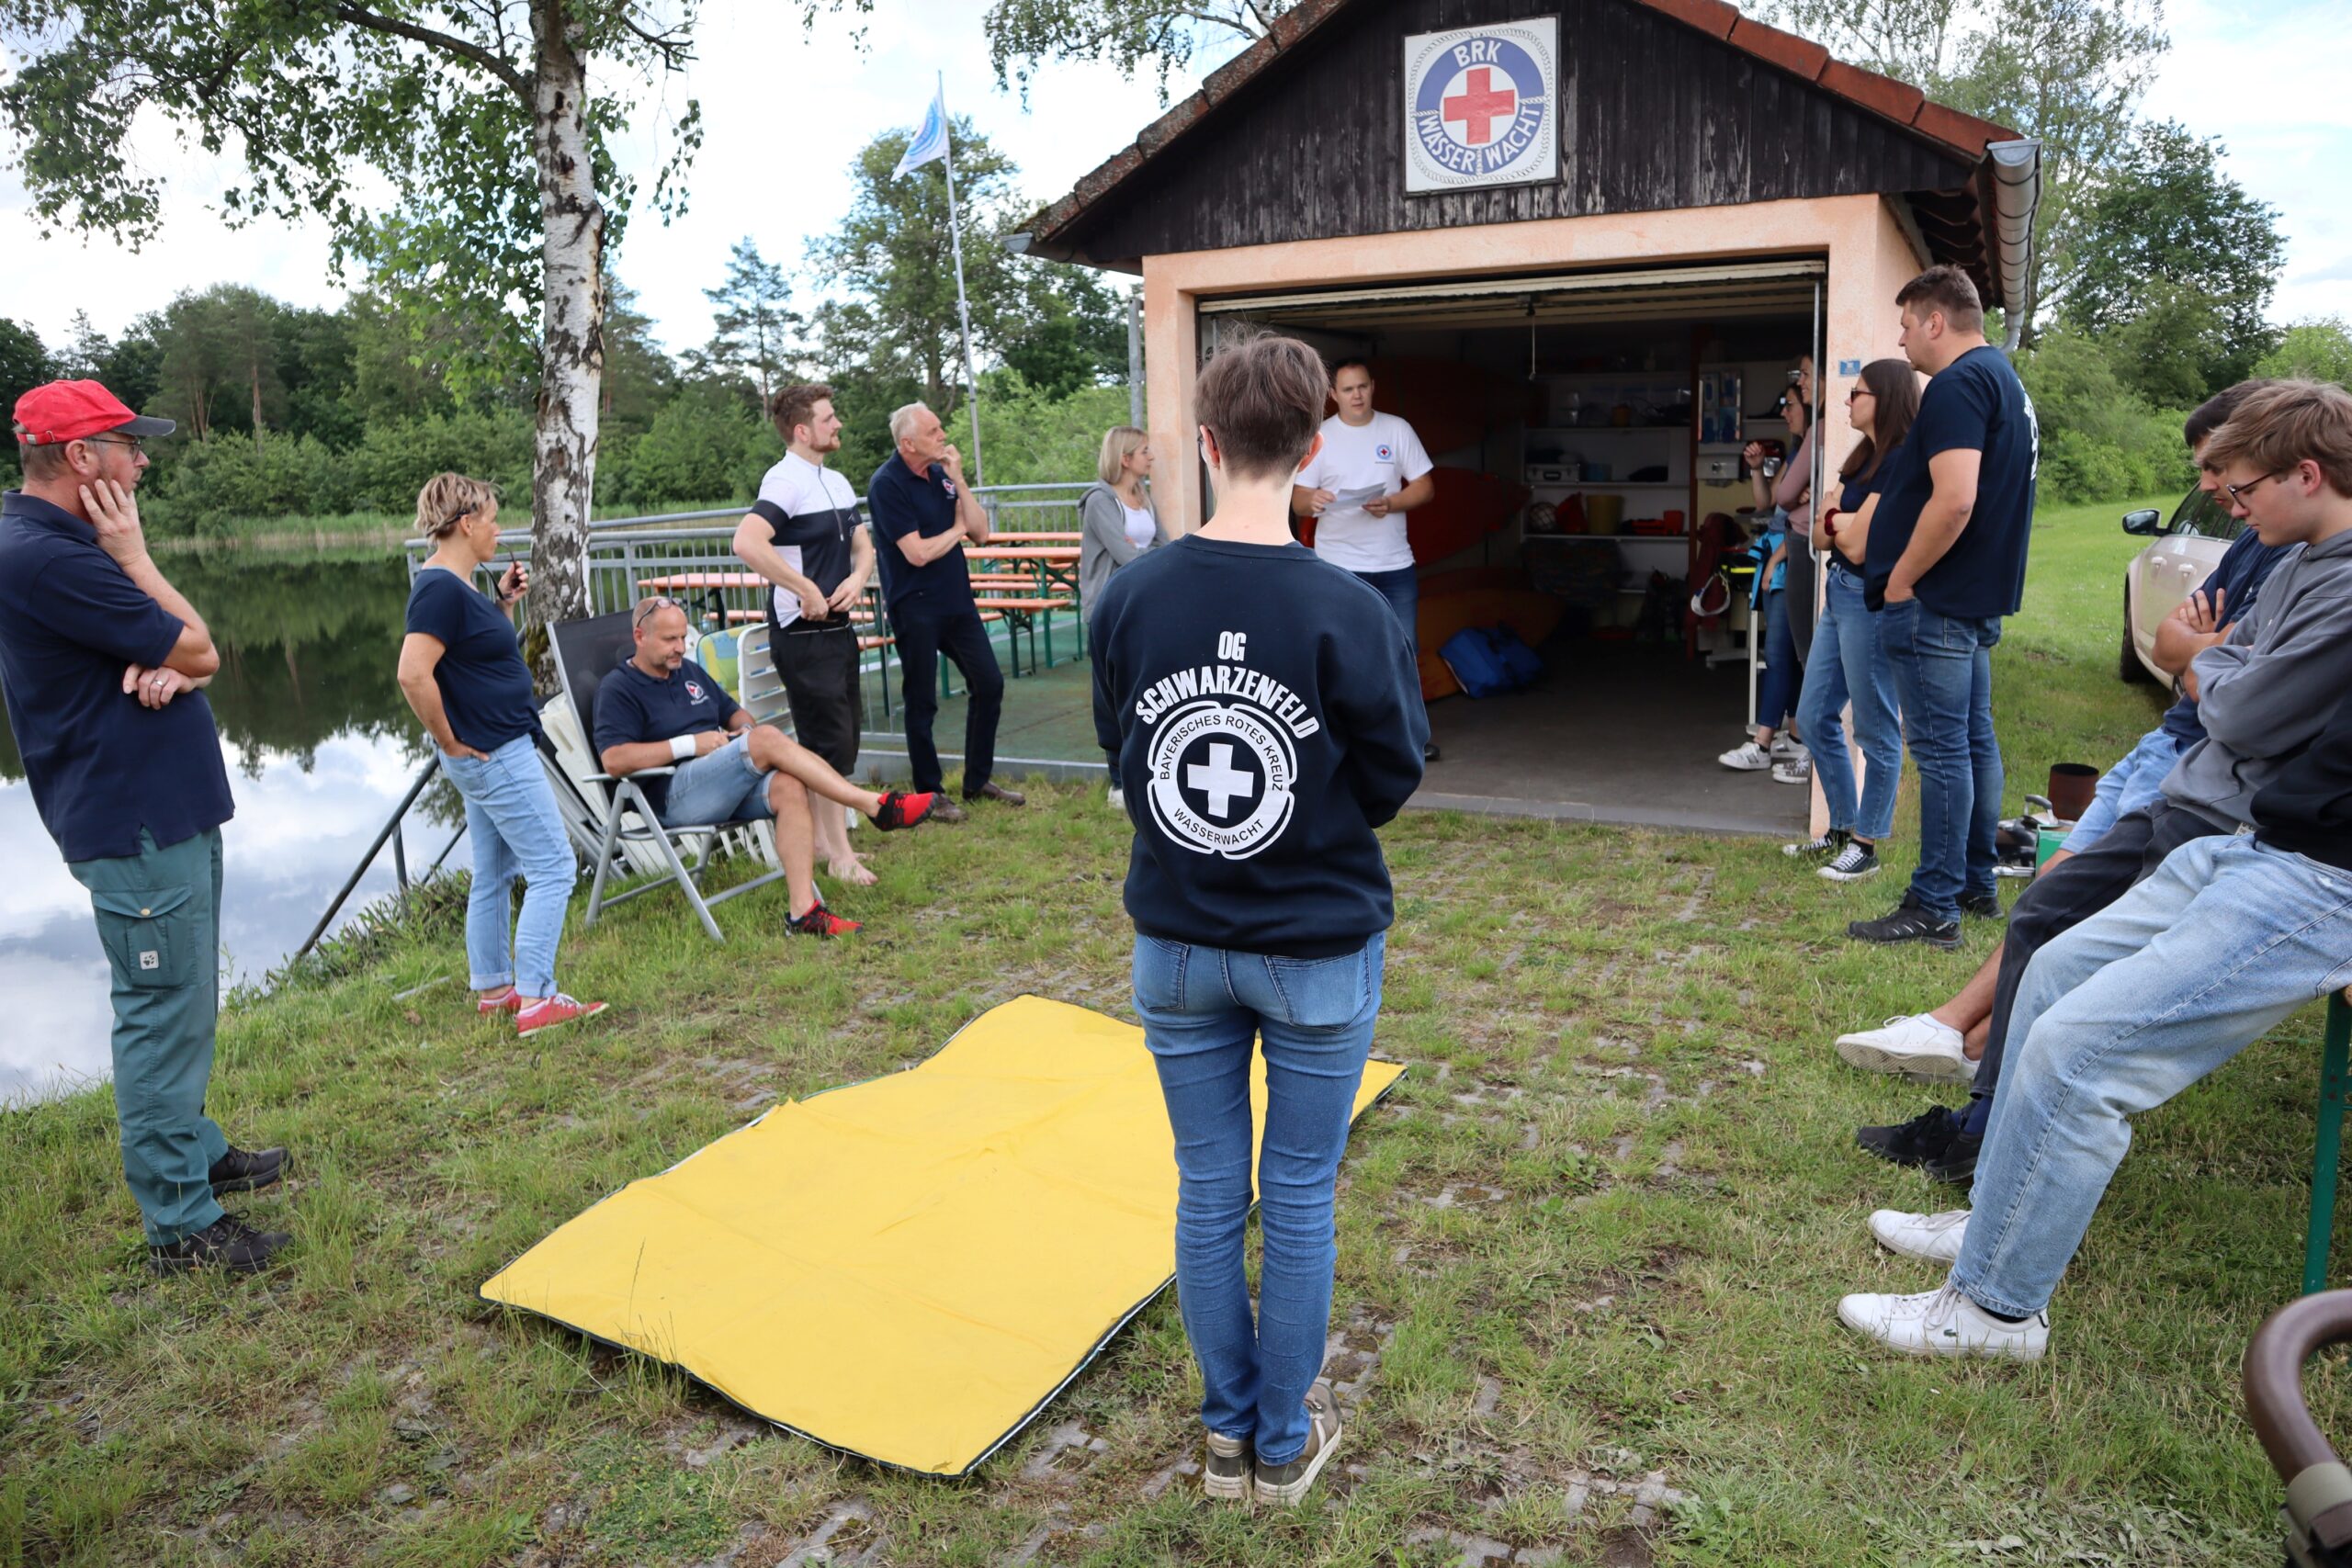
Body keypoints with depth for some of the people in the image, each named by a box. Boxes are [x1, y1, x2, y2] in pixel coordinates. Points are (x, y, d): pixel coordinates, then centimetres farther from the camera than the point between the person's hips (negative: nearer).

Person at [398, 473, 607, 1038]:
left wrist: (503, 601, 9)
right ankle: (536, 1000, -7)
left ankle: (493, 991, 25)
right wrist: (450, 742, -18)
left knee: (494, 875, 16)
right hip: (494, 753, -10)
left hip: (491, 752, 10)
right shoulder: (441, 589, -19)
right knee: (553, 869, -8)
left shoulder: (457, 584, 11)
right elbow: (414, 675, -27)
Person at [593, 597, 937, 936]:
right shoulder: (617, 690, 2)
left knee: (790, 787, -28)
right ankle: (875, 806, -28)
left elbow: (734, 712, 32)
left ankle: (803, 911, -34)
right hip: (674, 797, -7)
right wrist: (690, 744, -15)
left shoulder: (689, 671, 24)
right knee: (767, 738, -29)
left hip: (732, 786, 7)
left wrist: (745, 728, 5)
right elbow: (613, 760, -13)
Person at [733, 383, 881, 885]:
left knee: (843, 738, 14)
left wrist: (857, 578, -4)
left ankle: (824, 839, 26)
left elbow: (862, 544, 19)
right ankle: (839, 854, 3)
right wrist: (808, 592, -24)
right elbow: (747, 543, -30)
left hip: (838, 628, 9)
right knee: (828, 744, -5)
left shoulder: (837, 482, 13)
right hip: (803, 634, -9)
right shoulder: (785, 481, -15)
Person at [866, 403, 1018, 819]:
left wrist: (959, 481, -8)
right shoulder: (887, 484, -14)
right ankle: (930, 792, 15)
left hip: (956, 598, 7)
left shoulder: (941, 473, 7)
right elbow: (918, 553, -20)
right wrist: (957, 530, -4)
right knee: (922, 703, 3)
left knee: (989, 684, 10)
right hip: (916, 608, -7)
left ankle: (978, 780, 23)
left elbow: (980, 532, 2)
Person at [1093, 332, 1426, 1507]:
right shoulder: (1349, 612, -18)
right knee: (1298, 1201, 13)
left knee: (1207, 1194, 16)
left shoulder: (1129, 596, -8)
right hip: (1318, 951, -2)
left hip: (1176, 944, 3)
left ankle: (1228, 1431, 33)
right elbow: (1393, 780, -8)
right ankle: (1287, 1441, 30)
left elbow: (1117, 749, 4)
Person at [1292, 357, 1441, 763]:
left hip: (1395, 562, 2)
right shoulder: (1320, 437, 0)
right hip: (1339, 564, -2)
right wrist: (1311, 501, -26)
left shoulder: (1396, 429, 4)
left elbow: (1425, 487, 3)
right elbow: (1297, 498, -2)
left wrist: (1391, 504, -15)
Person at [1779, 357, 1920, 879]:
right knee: (1814, 717, 13)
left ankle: (1866, 846, 10)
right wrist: (1841, 521, -7)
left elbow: (1857, 544, -19)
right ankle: (1841, 830, 25)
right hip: (1839, 592, 10)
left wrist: (1840, 523, 0)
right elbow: (1825, 531, 12)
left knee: (1875, 729, 0)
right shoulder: (1865, 456, 16)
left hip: (1871, 599, -10)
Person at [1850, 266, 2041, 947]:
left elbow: (1953, 500, -27)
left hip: (1937, 602, -10)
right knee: (1973, 740, 15)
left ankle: (1934, 907, -2)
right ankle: (1976, 884, 26)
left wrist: (1901, 580, -17)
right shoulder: (2005, 378, 17)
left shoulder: (1958, 385, -16)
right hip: (1978, 597, 10)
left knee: (1942, 749, -7)